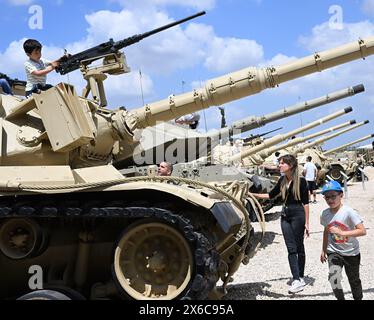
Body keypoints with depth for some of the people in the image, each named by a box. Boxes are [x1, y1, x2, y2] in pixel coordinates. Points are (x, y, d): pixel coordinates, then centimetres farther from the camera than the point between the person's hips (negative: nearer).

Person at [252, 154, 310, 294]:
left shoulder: (301, 181, -9)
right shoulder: (282, 181, 8)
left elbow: (305, 202, -8)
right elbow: (271, 195, 17)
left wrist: (306, 223, -10)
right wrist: (253, 195, 9)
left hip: (297, 215, -6)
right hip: (285, 215, 6)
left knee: (299, 247, 5)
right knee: (291, 248, 2)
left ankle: (300, 278, 13)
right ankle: (297, 279, 3)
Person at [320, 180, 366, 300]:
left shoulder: (348, 212, -19)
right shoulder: (325, 214, -4)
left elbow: (362, 231, -24)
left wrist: (341, 233, -32)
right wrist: (324, 250, 16)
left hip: (351, 253, -2)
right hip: (334, 252, 2)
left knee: (354, 280, 13)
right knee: (333, 278, -17)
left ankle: (358, 298, 38)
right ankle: (340, 298, 6)